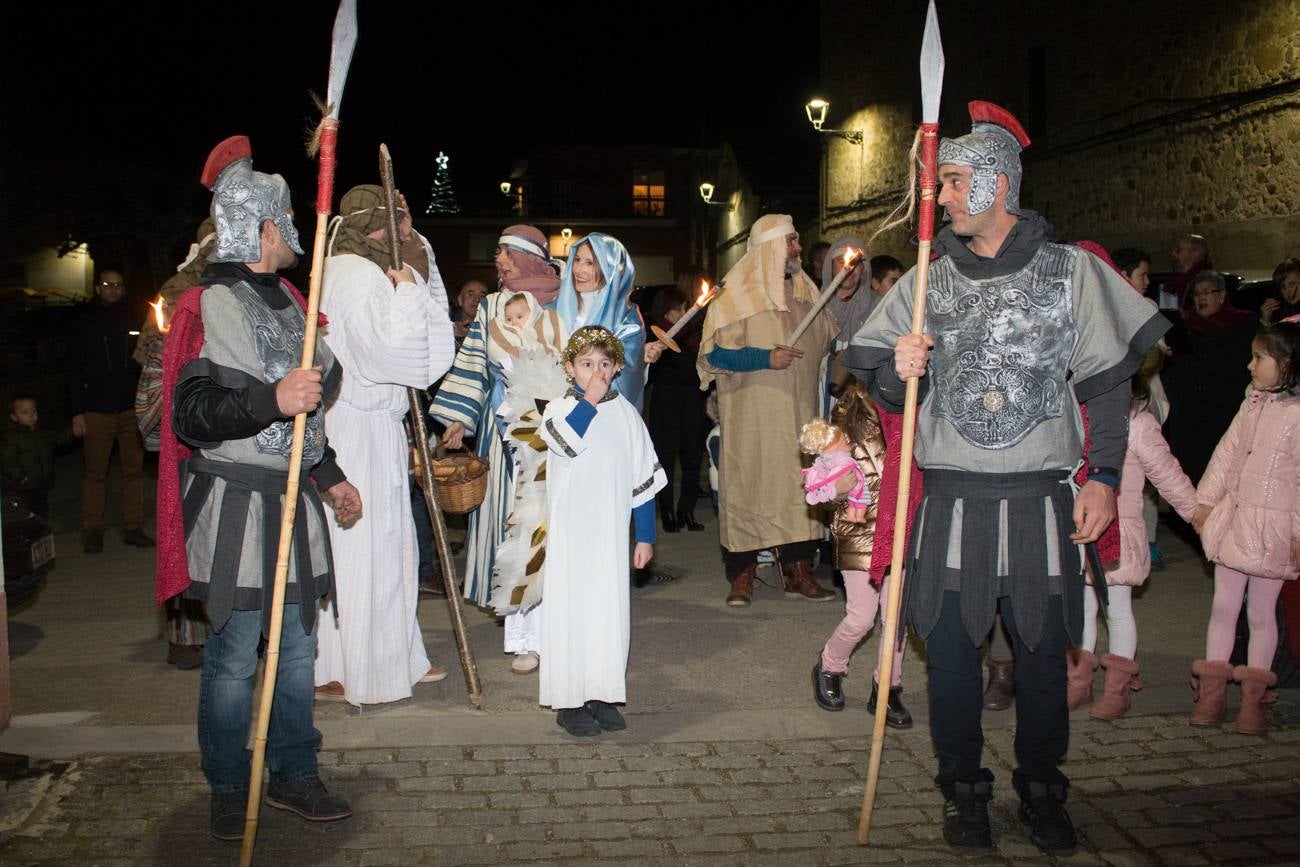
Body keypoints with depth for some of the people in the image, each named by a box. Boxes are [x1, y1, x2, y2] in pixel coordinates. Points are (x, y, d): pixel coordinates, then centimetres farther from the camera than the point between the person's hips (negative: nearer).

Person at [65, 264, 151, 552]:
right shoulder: (85, 324, 6)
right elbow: (74, 371, 4)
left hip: (131, 408, 2)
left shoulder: (133, 320, 11)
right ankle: (92, 530, 8)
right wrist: (76, 413, -4)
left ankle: (133, 527, 9)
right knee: (95, 472, 1)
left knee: (134, 469, 3)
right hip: (97, 410, -2)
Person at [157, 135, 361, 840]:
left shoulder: (283, 298, 14)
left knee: (297, 646, 13)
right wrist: (272, 398, -33)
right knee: (233, 656, 2)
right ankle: (228, 793, 19)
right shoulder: (214, 306, -12)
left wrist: (328, 474, 23)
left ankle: (294, 776, 26)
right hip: (237, 503, -8)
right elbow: (191, 417, -20)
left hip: (292, 498, 8)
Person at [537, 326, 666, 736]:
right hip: (570, 536, -3)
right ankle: (569, 702, 9)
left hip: (612, 536, 3)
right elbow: (564, 441, -29)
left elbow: (644, 479, 10)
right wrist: (590, 400, -25)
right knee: (570, 612, -1)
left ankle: (603, 696, 20)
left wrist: (645, 536, 8)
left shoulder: (626, 414, 6)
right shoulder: (560, 409, -4)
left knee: (610, 611, 7)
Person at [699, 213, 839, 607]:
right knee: (747, 484, -4)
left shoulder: (805, 293, 15)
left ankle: (798, 570, 10)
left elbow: (828, 342, 26)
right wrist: (766, 358, -17)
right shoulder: (737, 295, -4)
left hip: (799, 415, 5)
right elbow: (715, 353, -9)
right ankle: (742, 575, 5)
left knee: (800, 485, 3)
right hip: (752, 415, -5)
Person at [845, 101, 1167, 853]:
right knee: (951, 652, 5)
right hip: (952, 502, 1)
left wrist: (1104, 475, -2)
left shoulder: (1072, 270, 4)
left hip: (1042, 501, -1)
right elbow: (889, 395, 11)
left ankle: (1042, 790, 29)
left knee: (1044, 656, 8)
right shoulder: (928, 282, 8)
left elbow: (1107, 382, 5)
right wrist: (898, 372, -12)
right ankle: (965, 790, 25)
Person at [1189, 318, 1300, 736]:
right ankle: (1211, 691, 19)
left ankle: (1253, 699, 19)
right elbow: (1228, 449, 10)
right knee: (1223, 607, 10)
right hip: (1231, 517, 6)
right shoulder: (1253, 402, 5)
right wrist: (1205, 500, 8)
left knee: (1261, 612, 7)